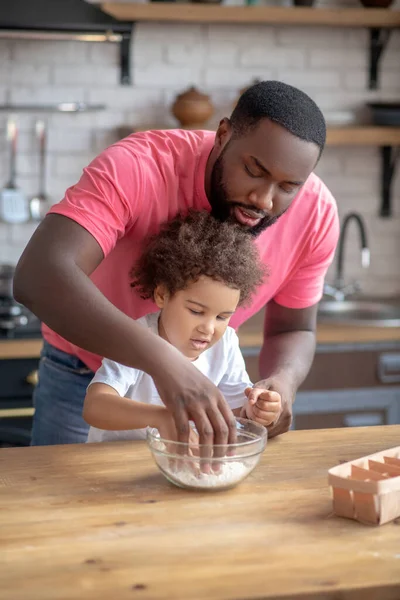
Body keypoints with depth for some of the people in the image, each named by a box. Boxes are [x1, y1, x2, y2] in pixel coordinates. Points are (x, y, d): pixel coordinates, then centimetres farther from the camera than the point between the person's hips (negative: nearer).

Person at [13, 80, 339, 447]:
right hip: (87, 371, -2)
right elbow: (37, 277, -49)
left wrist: (283, 382, -31)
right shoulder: (139, 167, -35)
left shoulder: (316, 214, -21)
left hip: (198, 379, 3)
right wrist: (160, 358, -61)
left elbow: (294, 331, -6)